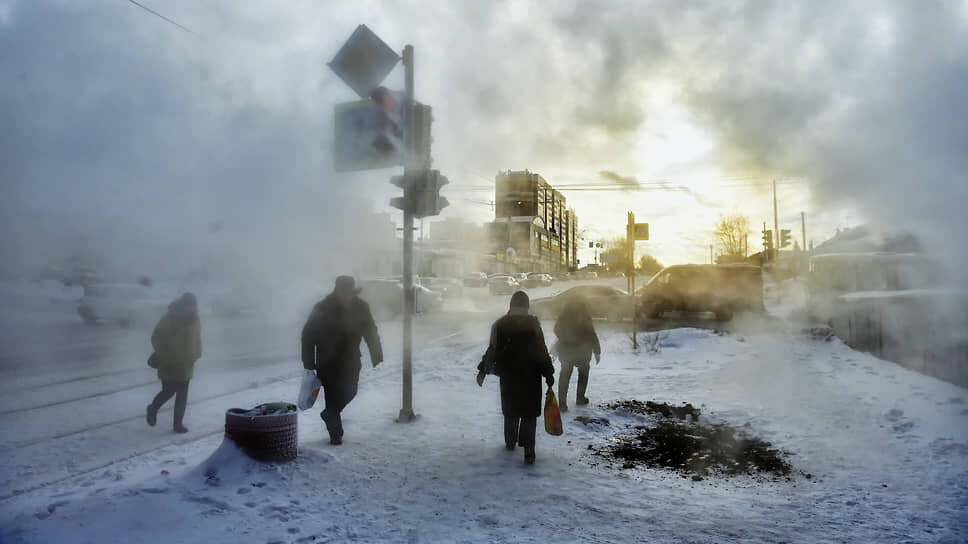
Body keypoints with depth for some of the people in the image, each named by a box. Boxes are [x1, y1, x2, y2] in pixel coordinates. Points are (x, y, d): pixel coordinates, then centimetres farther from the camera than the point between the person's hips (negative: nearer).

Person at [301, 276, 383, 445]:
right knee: (333, 395, -1)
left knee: (349, 391, 6)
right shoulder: (322, 309, -14)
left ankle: (328, 414, 34)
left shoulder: (361, 307, -5)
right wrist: (309, 364, -10)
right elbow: (308, 336, -9)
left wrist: (377, 357, -1)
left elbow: (371, 333, 4)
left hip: (350, 361, 3)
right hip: (327, 361, -3)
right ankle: (335, 434, 13)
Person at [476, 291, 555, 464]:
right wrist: (549, 373, 0)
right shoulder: (533, 324, -9)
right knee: (529, 414, 4)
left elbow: (492, 350, 0)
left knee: (510, 411, 20)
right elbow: (542, 351, -8)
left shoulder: (499, 324, -1)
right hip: (530, 376, -2)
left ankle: (510, 443, 34)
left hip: (507, 374, 3)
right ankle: (528, 450, -4)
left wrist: (483, 369, 10)